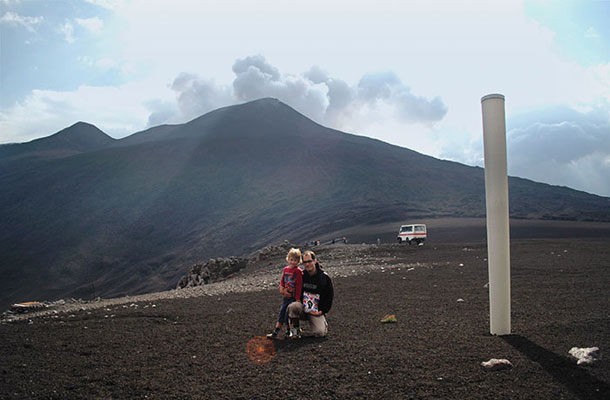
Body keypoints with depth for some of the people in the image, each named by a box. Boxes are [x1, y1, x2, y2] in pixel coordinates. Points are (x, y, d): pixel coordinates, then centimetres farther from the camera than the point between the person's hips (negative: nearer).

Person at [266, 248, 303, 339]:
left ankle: (288, 332, 14)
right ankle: (275, 332, 11)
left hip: (293, 297, -6)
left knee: (289, 315, -2)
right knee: (281, 313, 7)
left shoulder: (298, 271, -12)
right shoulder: (285, 269, 7)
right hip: (286, 296, 6)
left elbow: (299, 286, -14)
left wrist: (298, 299, -16)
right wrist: (282, 289, -4)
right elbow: (282, 281, 14)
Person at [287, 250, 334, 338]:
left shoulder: (325, 277, -4)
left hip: (317, 311, -1)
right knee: (292, 306, -32)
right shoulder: (301, 275, 2)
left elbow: (330, 297, 1)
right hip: (303, 308, 2)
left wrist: (322, 311, -7)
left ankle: (323, 323, 16)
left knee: (320, 333, -21)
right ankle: (295, 330, -10)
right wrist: (300, 304, -4)